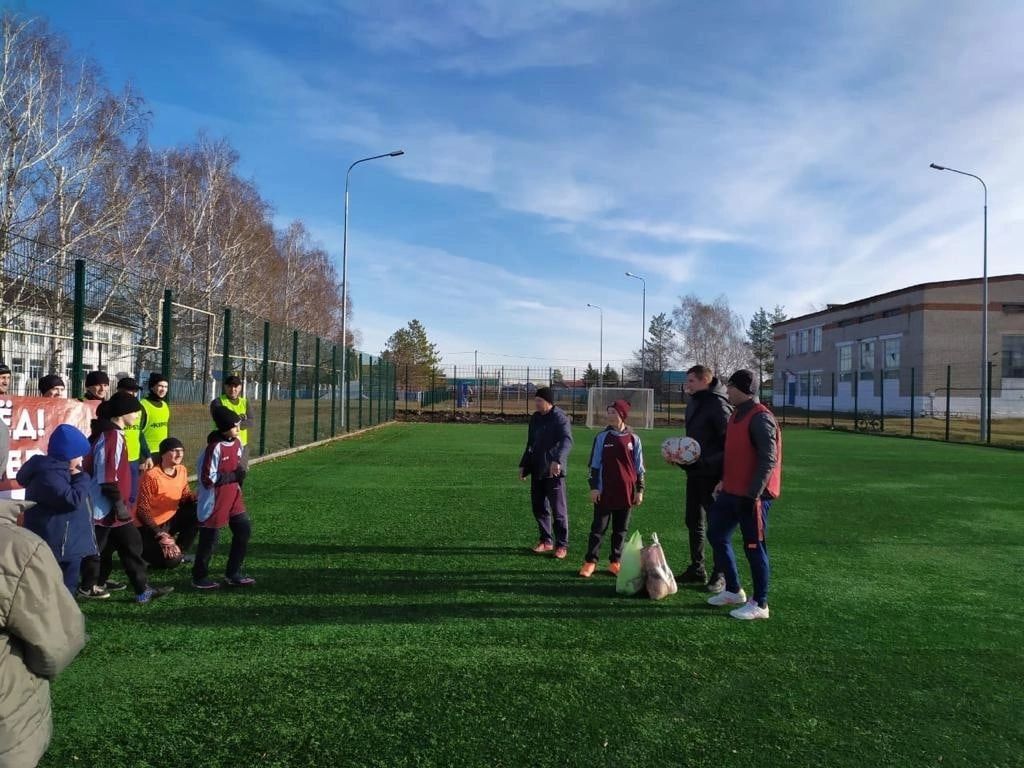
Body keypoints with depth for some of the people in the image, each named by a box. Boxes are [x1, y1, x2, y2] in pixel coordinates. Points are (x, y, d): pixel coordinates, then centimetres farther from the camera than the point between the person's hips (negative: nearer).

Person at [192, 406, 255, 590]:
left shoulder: (237, 443, 4)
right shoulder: (215, 448, -22)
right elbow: (207, 479, -22)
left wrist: (239, 477, 8)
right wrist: (233, 476, -20)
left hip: (233, 497, 8)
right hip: (214, 501, -8)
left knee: (244, 529, 9)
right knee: (210, 538, 4)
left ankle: (233, 574, 21)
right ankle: (199, 576, 23)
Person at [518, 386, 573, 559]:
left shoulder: (559, 418, -12)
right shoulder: (535, 418, 11)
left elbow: (567, 441, -27)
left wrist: (558, 460, -42)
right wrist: (524, 465, 18)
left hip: (553, 472, -7)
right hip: (537, 471, 7)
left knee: (558, 509, 0)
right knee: (539, 507, 12)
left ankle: (562, 545, 11)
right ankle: (546, 541, 26)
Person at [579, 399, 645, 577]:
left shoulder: (633, 439, 3)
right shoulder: (602, 437, 1)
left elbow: (639, 467, 7)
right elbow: (594, 464, 3)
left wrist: (639, 490, 4)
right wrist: (594, 487, -3)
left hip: (626, 492, 1)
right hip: (605, 491, -1)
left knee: (621, 529, 9)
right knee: (599, 527, 1)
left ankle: (615, 562, 19)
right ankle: (590, 562, 7)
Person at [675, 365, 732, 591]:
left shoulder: (718, 405, -16)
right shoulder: (693, 402, 12)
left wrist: (724, 476, -24)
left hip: (712, 475, -9)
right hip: (694, 472, 9)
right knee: (694, 522, 16)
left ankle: (720, 574, 13)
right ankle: (697, 569, 28)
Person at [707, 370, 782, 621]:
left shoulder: (760, 418, -17)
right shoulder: (736, 415, 12)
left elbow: (768, 459, -21)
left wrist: (753, 494, -22)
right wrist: (724, 480, 16)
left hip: (752, 496, -10)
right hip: (731, 492, 10)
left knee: (754, 547, 0)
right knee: (716, 534, 15)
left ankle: (760, 605, 14)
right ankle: (733, 590, 28)